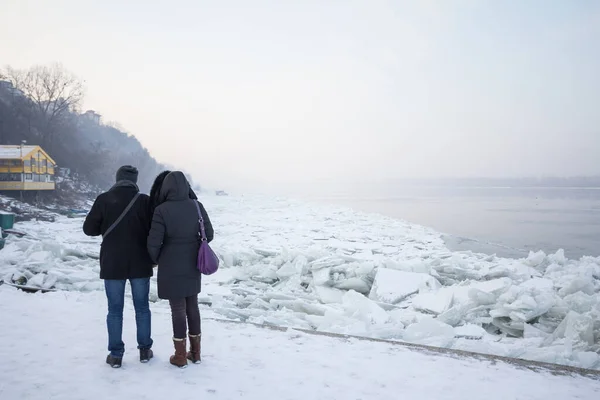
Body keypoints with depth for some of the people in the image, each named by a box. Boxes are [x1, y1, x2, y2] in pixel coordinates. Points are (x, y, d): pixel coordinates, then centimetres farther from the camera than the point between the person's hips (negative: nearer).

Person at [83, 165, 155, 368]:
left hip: (112, 264, 0)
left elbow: (89, 229, -1)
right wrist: (152, 256, 14)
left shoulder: (104, 199, -6)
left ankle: (115, 355, 13)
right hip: (140, 263, 0)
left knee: (115, 310, 8)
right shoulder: (144, 200, -7)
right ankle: (145, 350, 19)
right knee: (142, 307, 12)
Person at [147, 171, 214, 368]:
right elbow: (209, 235, 2)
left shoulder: (162, 210, -17)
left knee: (178, 310, 6)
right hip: (193, 267, 4)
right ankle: (195, 352, 25)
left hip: (171, 268, -4)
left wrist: (156, 259, 5)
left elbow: (153, 243, -15)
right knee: (192, 307, 15)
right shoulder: (197, 206, -4)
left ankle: (180, 355, 16)